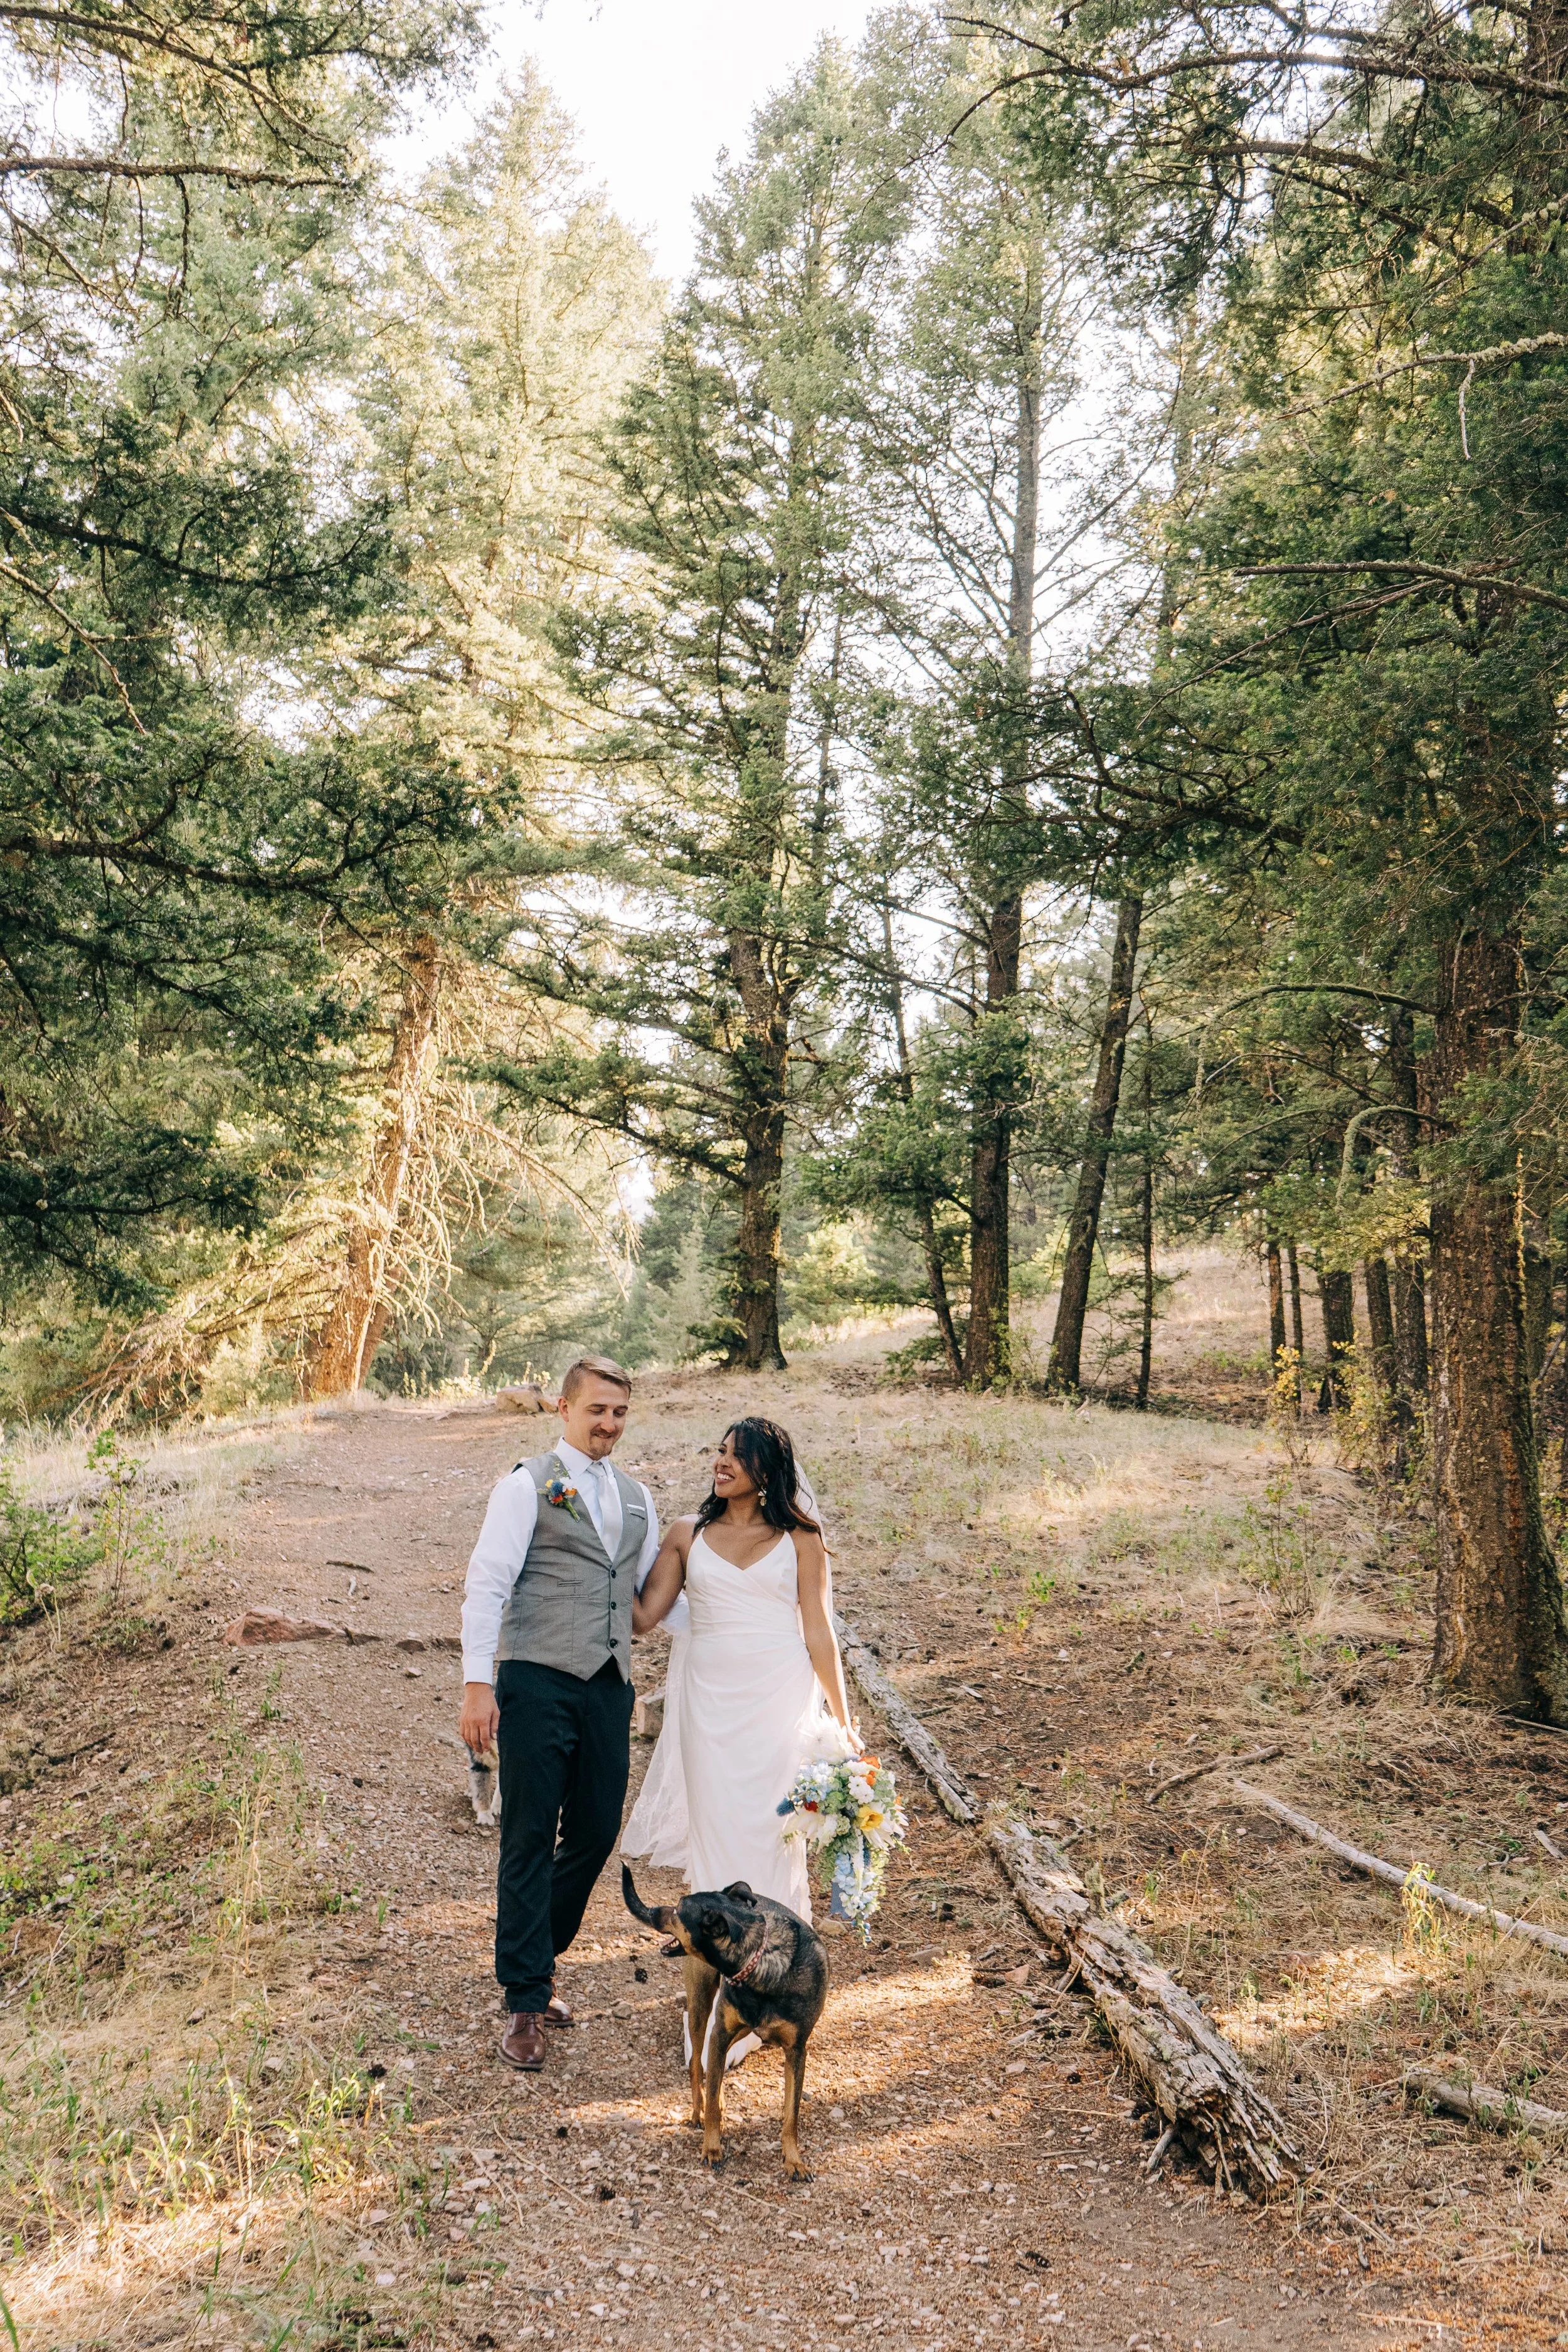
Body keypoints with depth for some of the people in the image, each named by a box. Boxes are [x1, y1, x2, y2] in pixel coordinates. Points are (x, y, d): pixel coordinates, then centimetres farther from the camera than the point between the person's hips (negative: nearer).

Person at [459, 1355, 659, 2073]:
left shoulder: (636, 1499, 16)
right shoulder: (527, 1487, -3)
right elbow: (486, 1586, -9)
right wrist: (478, 1684, -16)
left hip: (609, 1685, 6)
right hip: (538, 1682, -6)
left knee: (596, 1833, 10)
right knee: (529, 1841, -1)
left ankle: (533, 1965, 31)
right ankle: (524, 2005, 9)